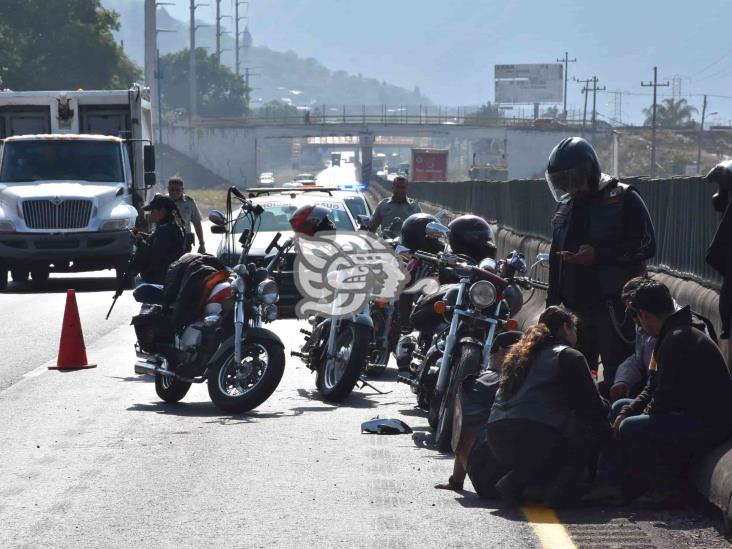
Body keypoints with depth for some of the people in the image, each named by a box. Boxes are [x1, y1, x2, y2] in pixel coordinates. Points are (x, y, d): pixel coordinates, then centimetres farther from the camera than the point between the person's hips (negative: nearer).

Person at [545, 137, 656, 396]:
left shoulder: (624, 199, -3)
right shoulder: (566, 207, 17)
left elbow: (647, 246, -10)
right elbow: (556, 258, 24)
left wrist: (598, 255, -17)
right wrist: (553, 304, 19)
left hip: (614, 307, -6)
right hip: (576, 311, 6)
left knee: (617, 377, -11)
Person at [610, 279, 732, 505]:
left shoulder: (677, 340, -21)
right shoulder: (672, 336, 13)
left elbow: (663, 400, -22)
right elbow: (652, 391, 16)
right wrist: (625, 414, 0)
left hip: (710, 425, -11)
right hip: (693, 417, 11)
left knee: (631, 429, -27)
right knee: (620, 408, 18)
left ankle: (670, 488, -11)